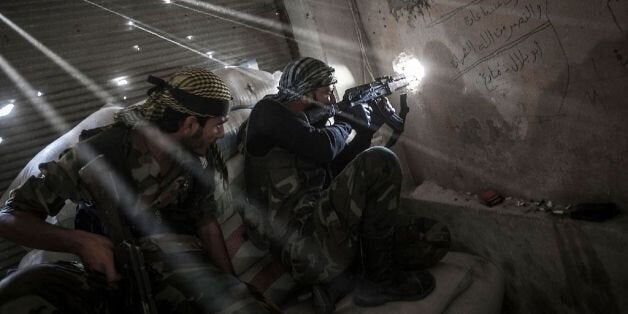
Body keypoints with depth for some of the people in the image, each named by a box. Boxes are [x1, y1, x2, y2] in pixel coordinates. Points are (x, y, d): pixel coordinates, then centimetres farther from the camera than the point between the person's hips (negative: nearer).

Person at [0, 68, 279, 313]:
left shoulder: (200, 156, -1)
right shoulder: (100, 152, -15)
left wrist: (231, 286, 2)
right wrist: (79, 242, -27)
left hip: (181, 263, 1)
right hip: (113, 268, -1)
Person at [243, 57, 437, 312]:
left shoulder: (305, 120, 22)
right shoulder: (269, 112, -5)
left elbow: (336, 166, 22)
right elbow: (324, 148, -18)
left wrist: (367, 128, 14)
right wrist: (346, 120, 2)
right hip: (303, 240, -9)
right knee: (380, 162, -20)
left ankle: (336, 275, 6)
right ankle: (380, 279, -8)